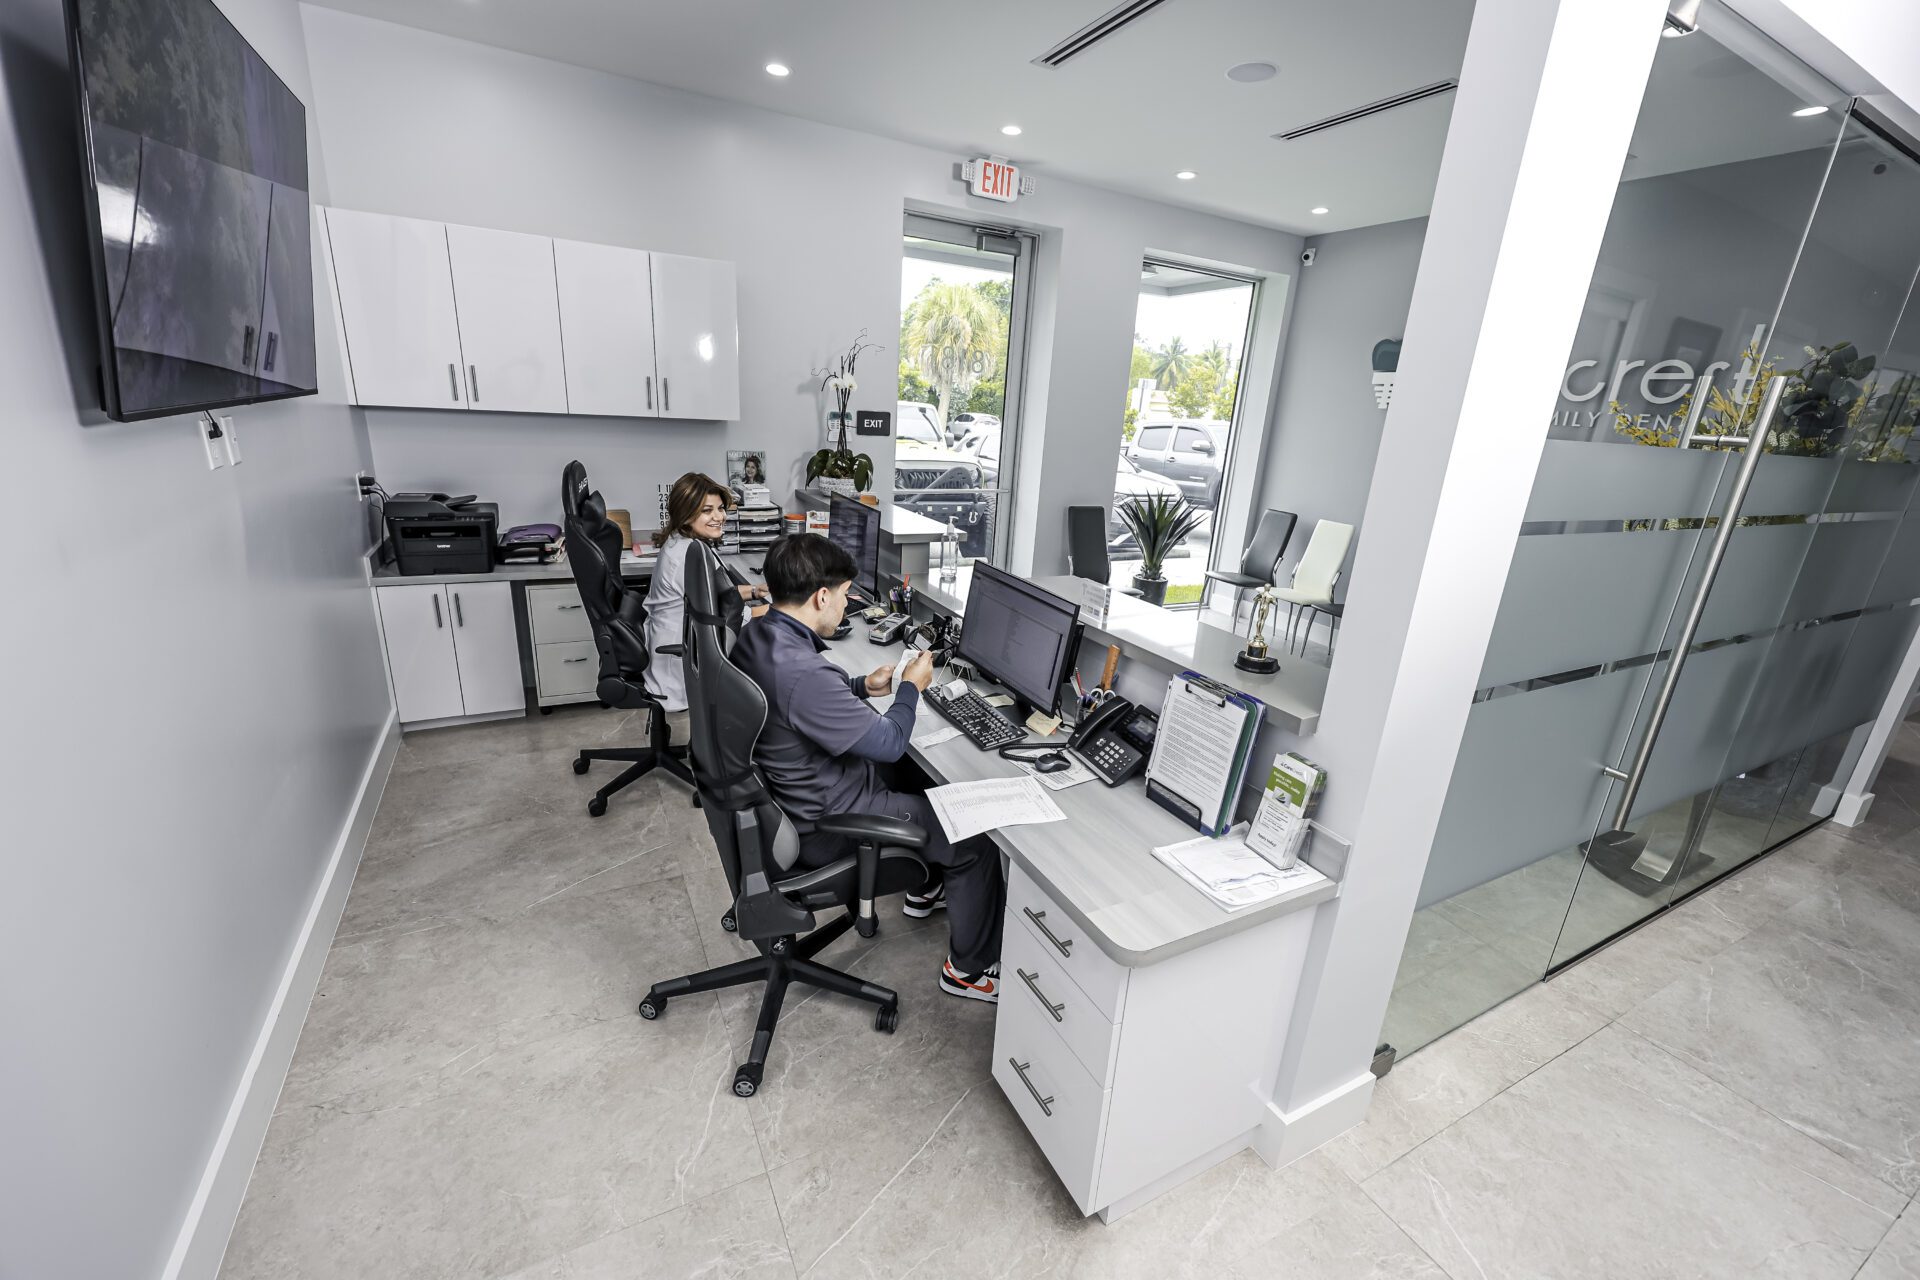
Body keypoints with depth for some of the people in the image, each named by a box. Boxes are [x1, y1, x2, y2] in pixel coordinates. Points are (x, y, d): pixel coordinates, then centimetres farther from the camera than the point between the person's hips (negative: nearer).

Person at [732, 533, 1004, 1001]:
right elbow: (889, 742, -25)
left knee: (921, 773, 27)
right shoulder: (803, 674, -36)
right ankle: (969, 970, 21)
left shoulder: (755, 635, -5)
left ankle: (926, 886, 44)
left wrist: (862, 685, 4)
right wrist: (911, 689, -8)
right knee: (975, 839, 1)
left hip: (789, 792, 10)